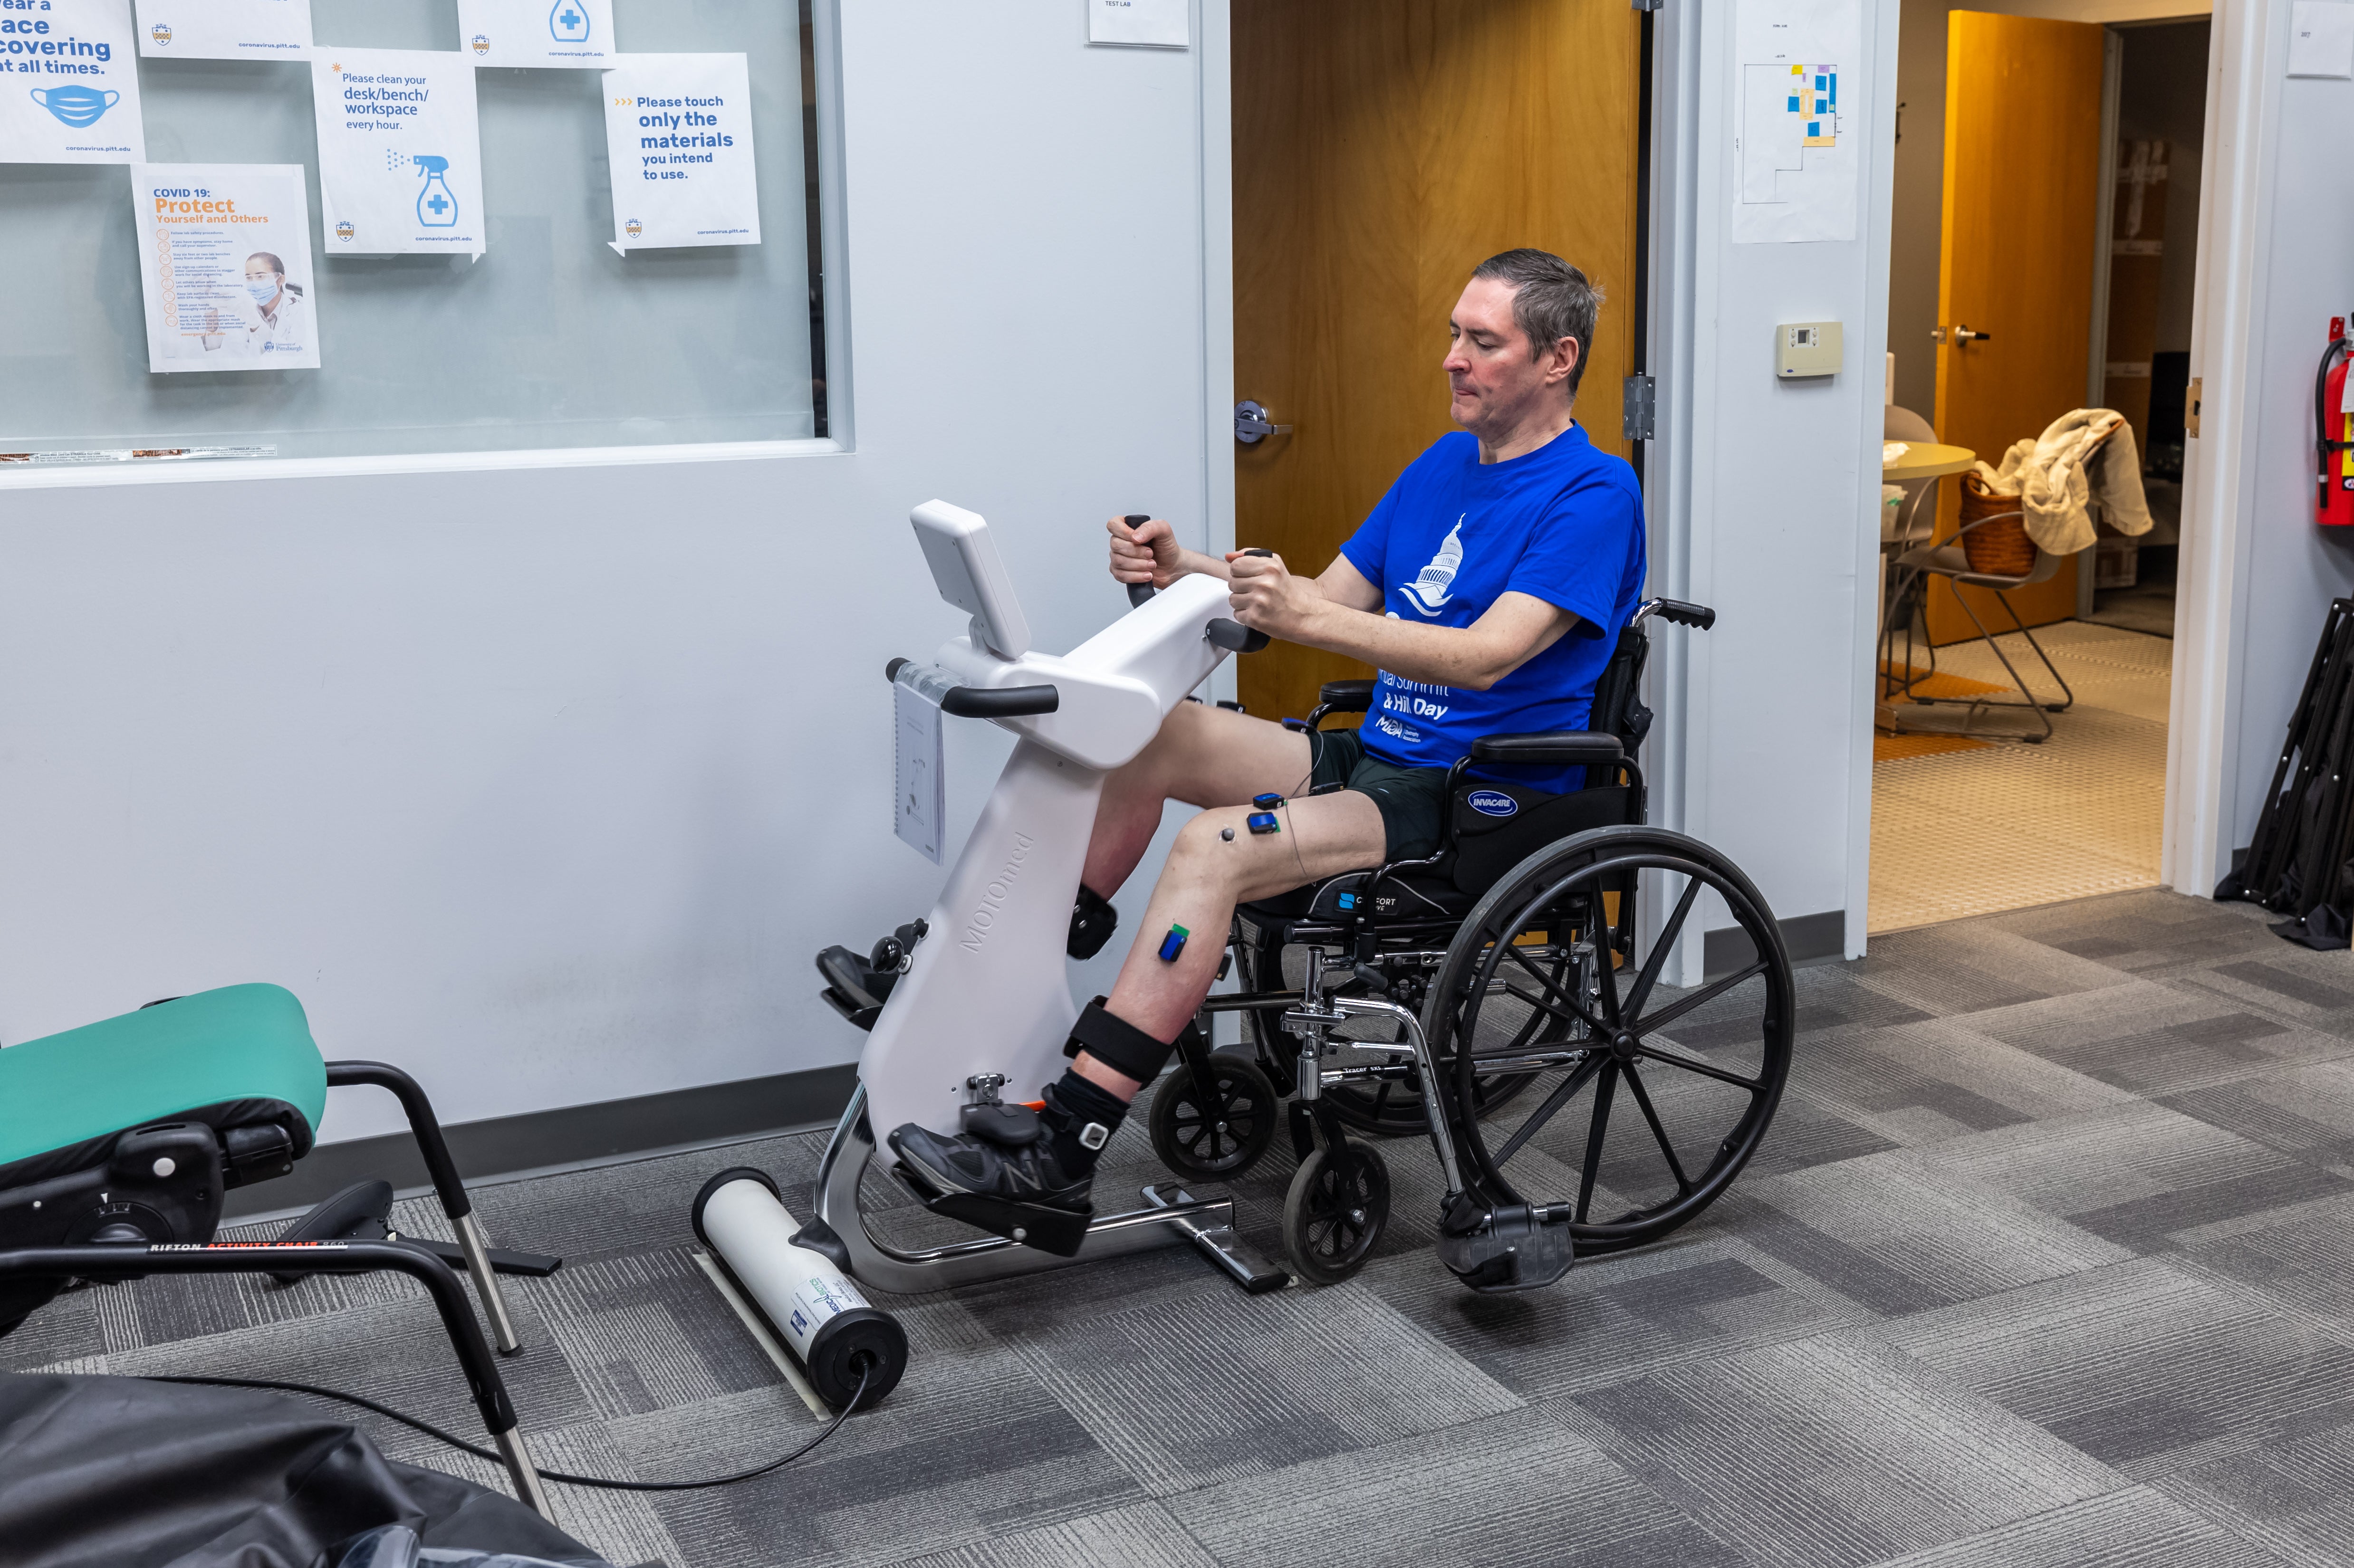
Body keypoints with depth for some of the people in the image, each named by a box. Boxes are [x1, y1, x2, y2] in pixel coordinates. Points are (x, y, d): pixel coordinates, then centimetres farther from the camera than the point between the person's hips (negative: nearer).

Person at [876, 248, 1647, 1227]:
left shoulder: (1593, 493, -10)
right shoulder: (1443, 466, 17)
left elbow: (1489, 655, -24)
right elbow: (1331, 604, 17)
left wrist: (1306, 617, -35)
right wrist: (1188, 570, 0)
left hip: (1480, 805, -9)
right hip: (1376, 761, 9)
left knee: (1216, 845, -30)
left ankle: (1062, 1156, -33)